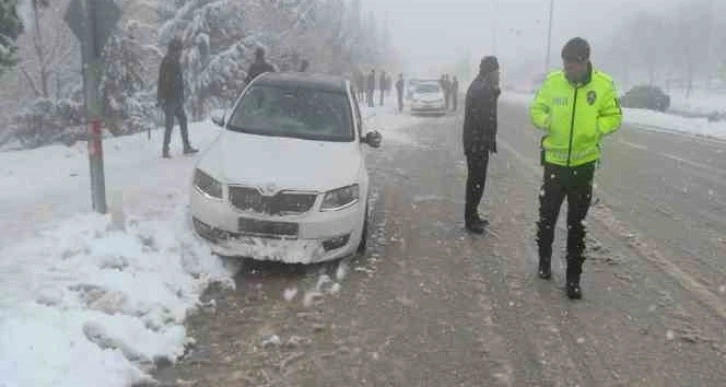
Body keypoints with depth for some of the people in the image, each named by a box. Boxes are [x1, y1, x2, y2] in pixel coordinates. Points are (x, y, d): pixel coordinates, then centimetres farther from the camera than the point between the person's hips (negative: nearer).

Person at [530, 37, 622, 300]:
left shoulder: (603, 84, -9)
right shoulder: (553, 81, -7)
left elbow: (614, 116, 0)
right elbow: (536, 110, 3)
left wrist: (597, 128, -20)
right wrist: (547, 121, -18)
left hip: (584, 163, -1)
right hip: (555, 161, 1)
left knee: (577, 224, 7)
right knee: (547, 216, 12)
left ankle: (573, 277, 18)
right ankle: (544, 261, 35)